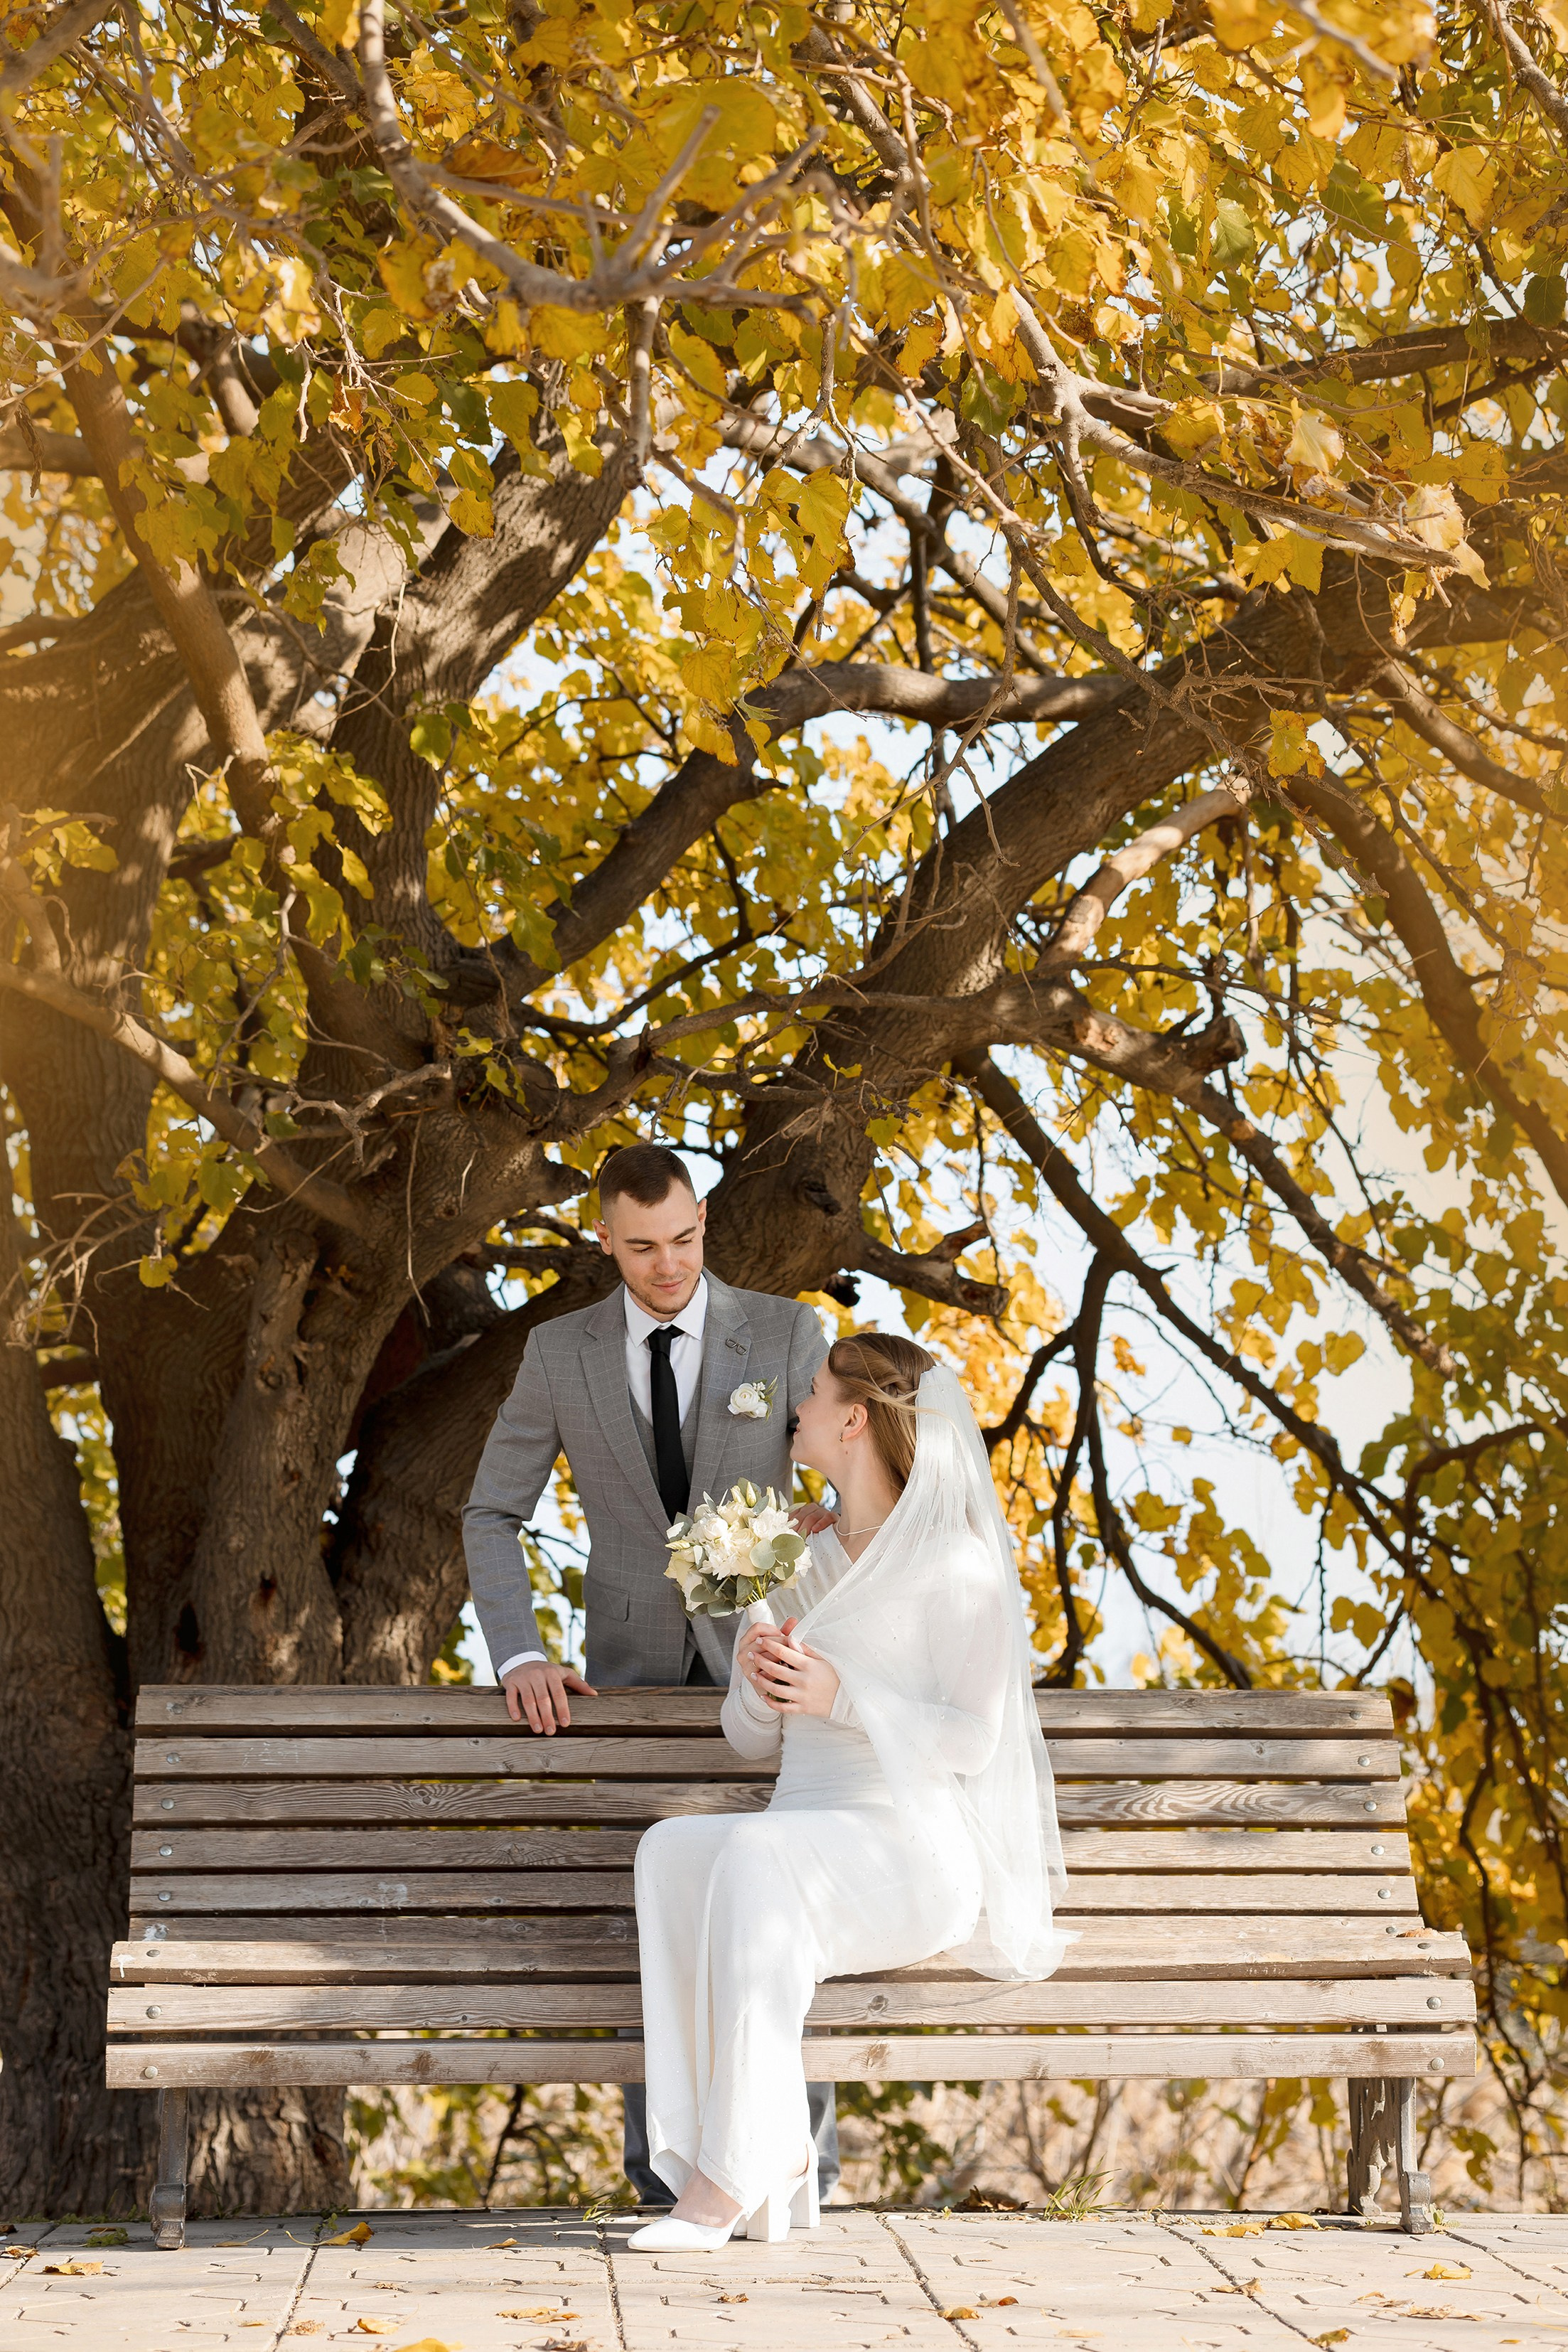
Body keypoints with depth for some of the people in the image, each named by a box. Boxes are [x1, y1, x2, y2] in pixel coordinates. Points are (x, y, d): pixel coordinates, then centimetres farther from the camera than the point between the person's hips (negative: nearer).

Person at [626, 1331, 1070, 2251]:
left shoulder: (959, 1566, -2)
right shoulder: (804, 1564, 19)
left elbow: (971, 1740, -8)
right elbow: (752, 1736, 20)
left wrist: (844, 1697, -19)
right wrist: (756, 1680, -4)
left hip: (917, 1850, -6)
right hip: (806, 1845, 6)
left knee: (755, 1855, -36)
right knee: (671, 1849, -27)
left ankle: (730, 2175, -36)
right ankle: (777, 2149, -29)